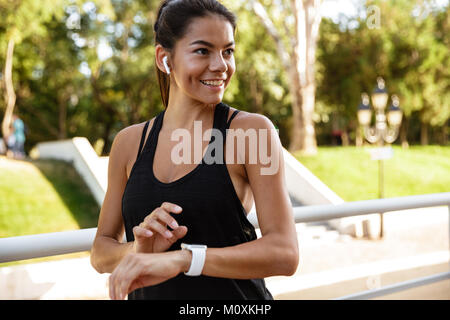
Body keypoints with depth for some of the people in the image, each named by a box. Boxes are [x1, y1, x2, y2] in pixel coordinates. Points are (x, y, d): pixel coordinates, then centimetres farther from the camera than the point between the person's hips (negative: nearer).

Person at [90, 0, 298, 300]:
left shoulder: (253, 130, -12)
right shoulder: (129, 142, -2)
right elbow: (101, 253, 2)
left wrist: (182, 258, -29)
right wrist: (138, 250, -18)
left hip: (235, 296, -2)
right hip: (147, 294, 3)